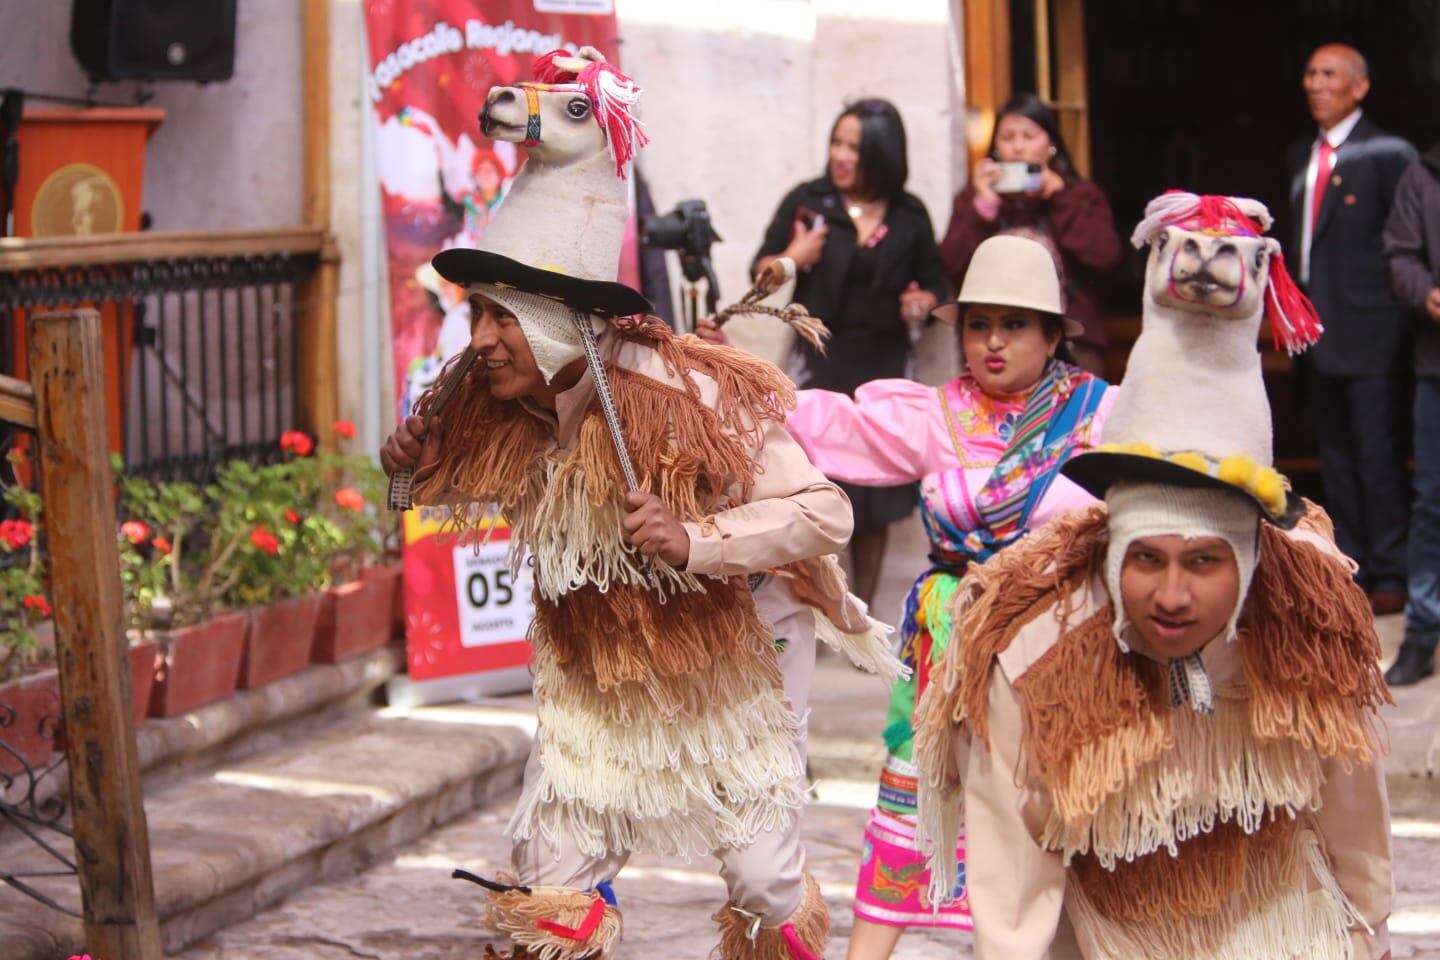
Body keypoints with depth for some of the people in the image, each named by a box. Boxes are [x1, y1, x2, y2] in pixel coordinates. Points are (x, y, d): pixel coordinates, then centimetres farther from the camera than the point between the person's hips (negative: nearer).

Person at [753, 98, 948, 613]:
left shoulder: (909, 215, 5)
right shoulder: (806, 201, 1)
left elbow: (933, 282, 15)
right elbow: (761, 272, 4)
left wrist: (922, 303, -7)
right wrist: (792, 260, -17)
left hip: (884, 364, 2)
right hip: (819, 361, -2)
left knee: (876, 492, 7)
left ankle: (862, 610, 18)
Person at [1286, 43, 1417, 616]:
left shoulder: (1386, 155, -6)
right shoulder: (1301, 157, 16)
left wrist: (1397, 304, -12)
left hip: (1368, 331, -7)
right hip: (1317, 330, 7)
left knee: (1377, 454, -5)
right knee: (1335, 455, 10)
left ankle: (1390, 574, 1)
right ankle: (1350, 567, 17)